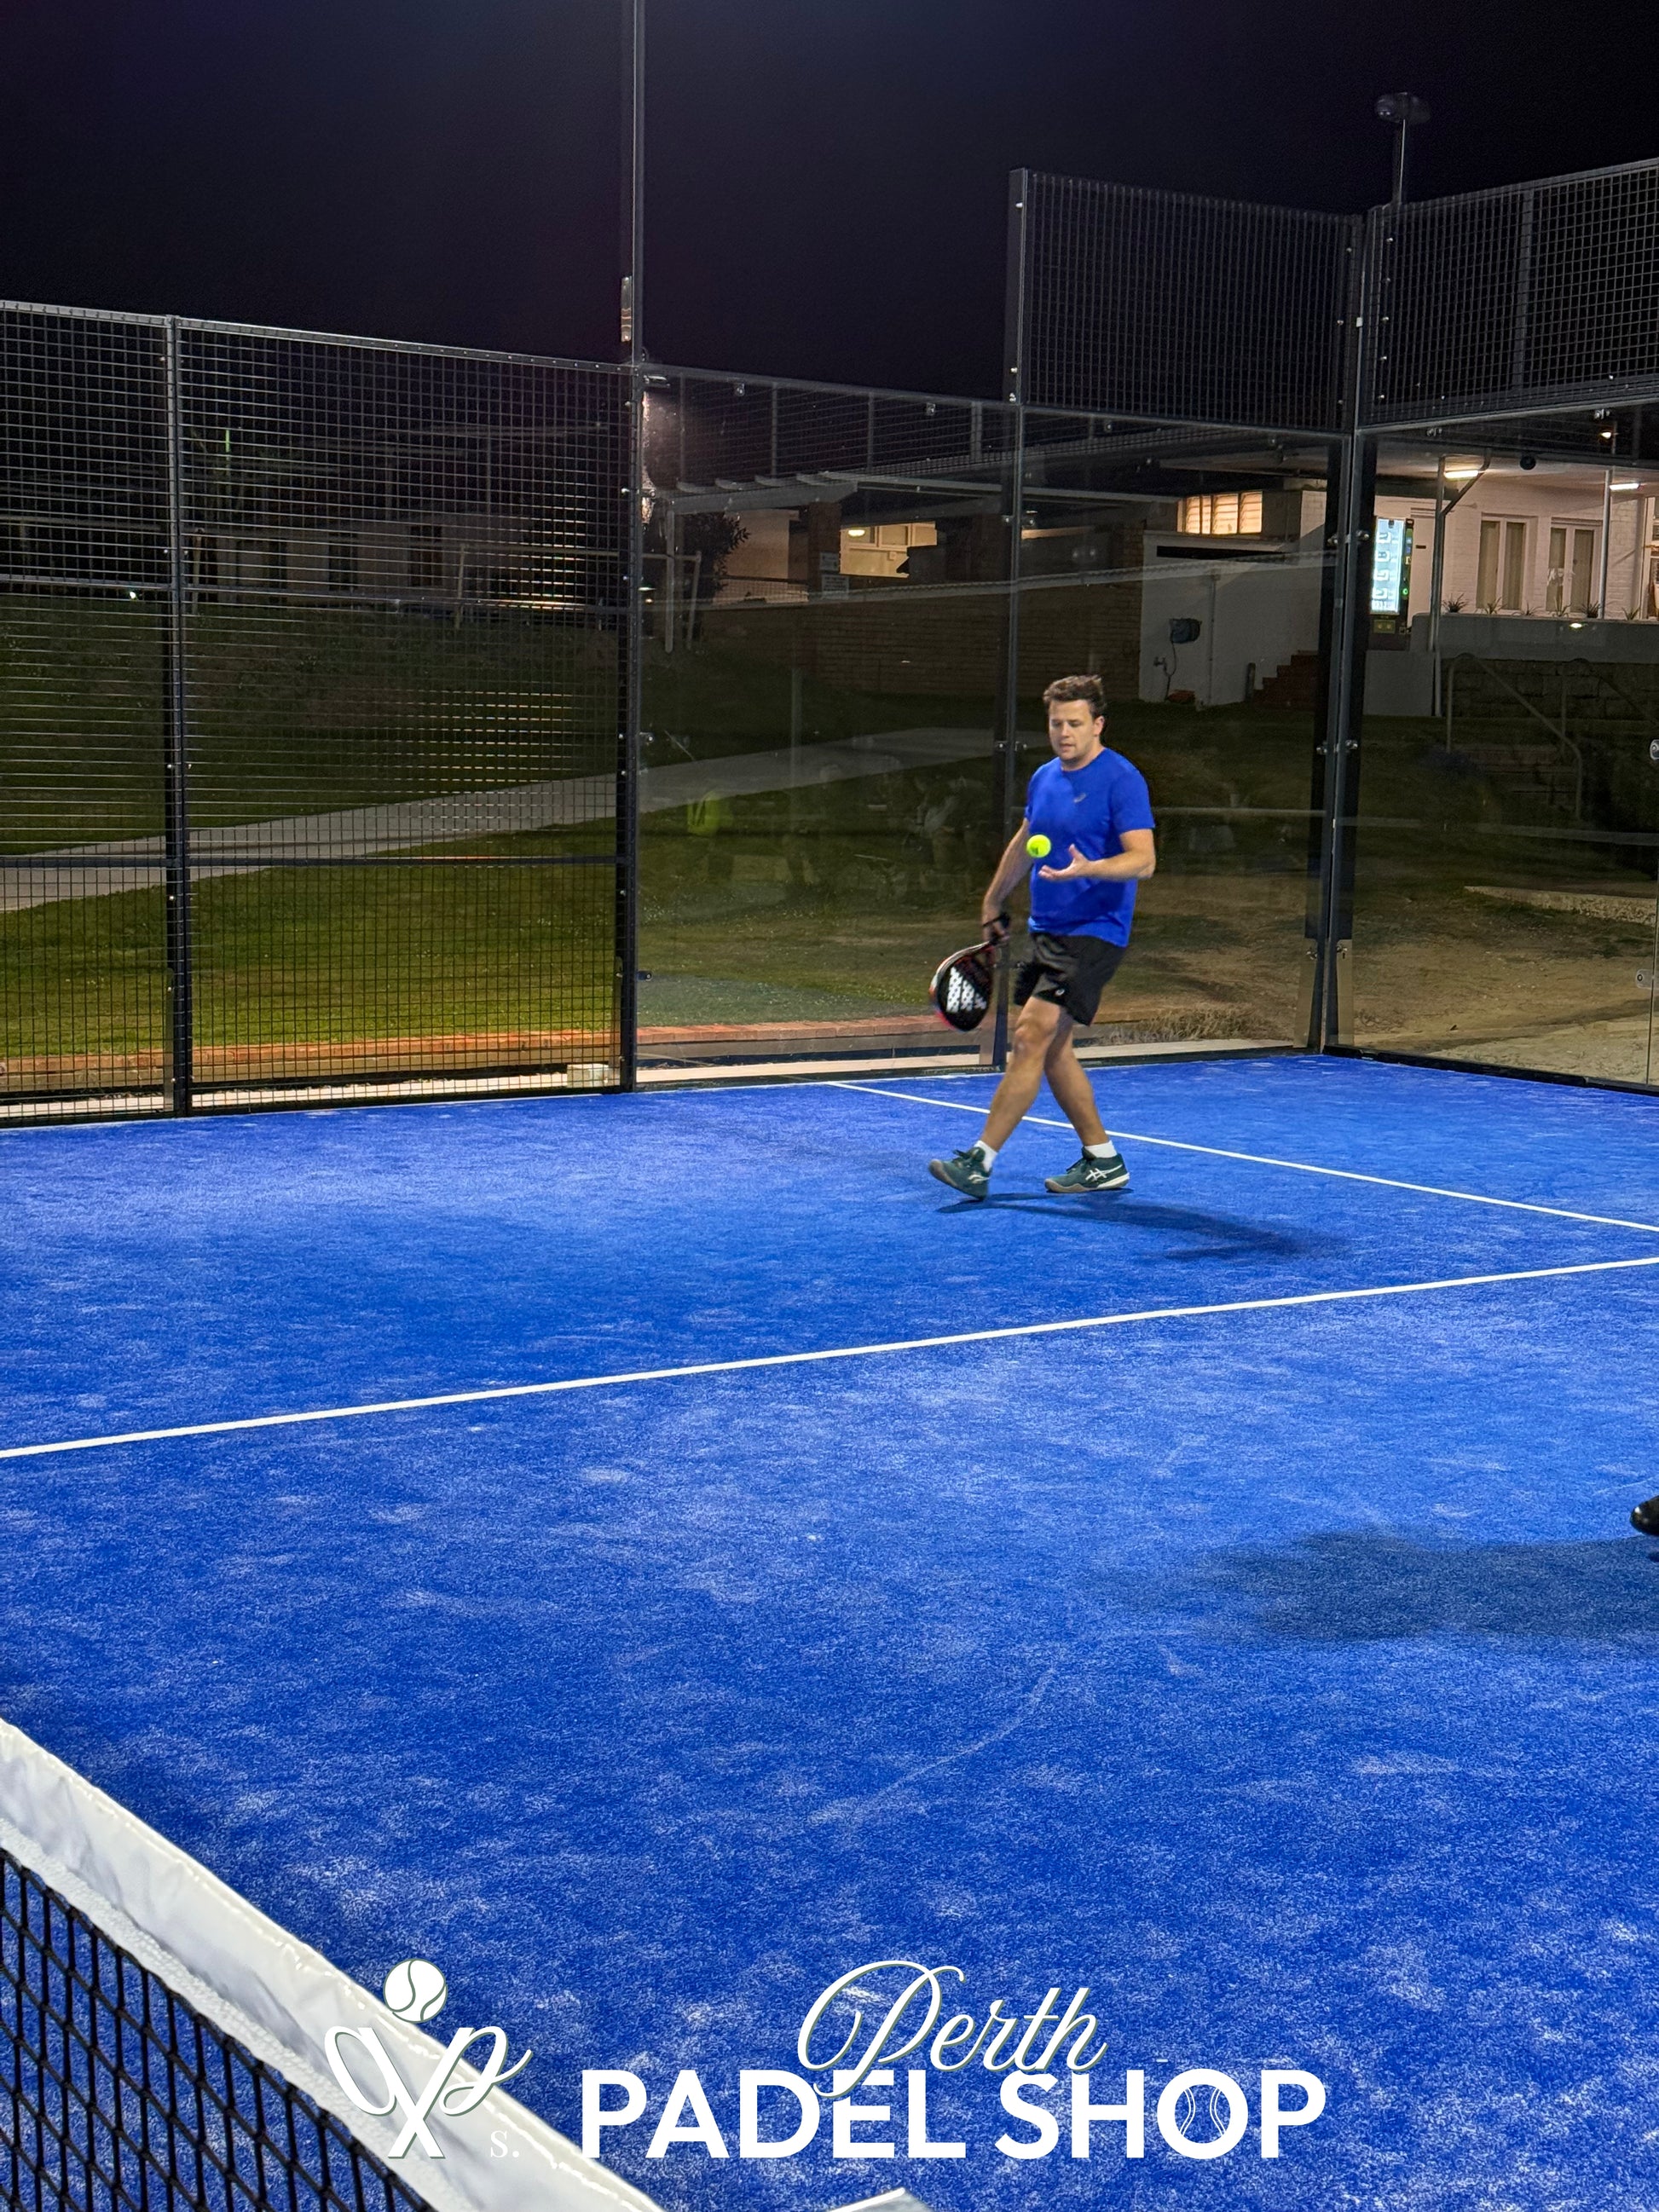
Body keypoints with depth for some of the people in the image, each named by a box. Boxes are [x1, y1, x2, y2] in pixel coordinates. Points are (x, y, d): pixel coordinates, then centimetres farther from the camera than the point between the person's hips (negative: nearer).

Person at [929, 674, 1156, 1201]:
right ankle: (1104, 1161, 21)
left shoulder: (1121, 779, -12)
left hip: (1093, 933, -9)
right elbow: (1024, 842, 28)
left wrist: (1088, 869, -37)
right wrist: (993, 901, 34)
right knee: (1050, 1049, 10)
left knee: (1031, 1037, -15)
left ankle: (980, 1161, -14)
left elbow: (1144, 859, -20)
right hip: (1046, 930, 9)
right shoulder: (1044, 778, 11)